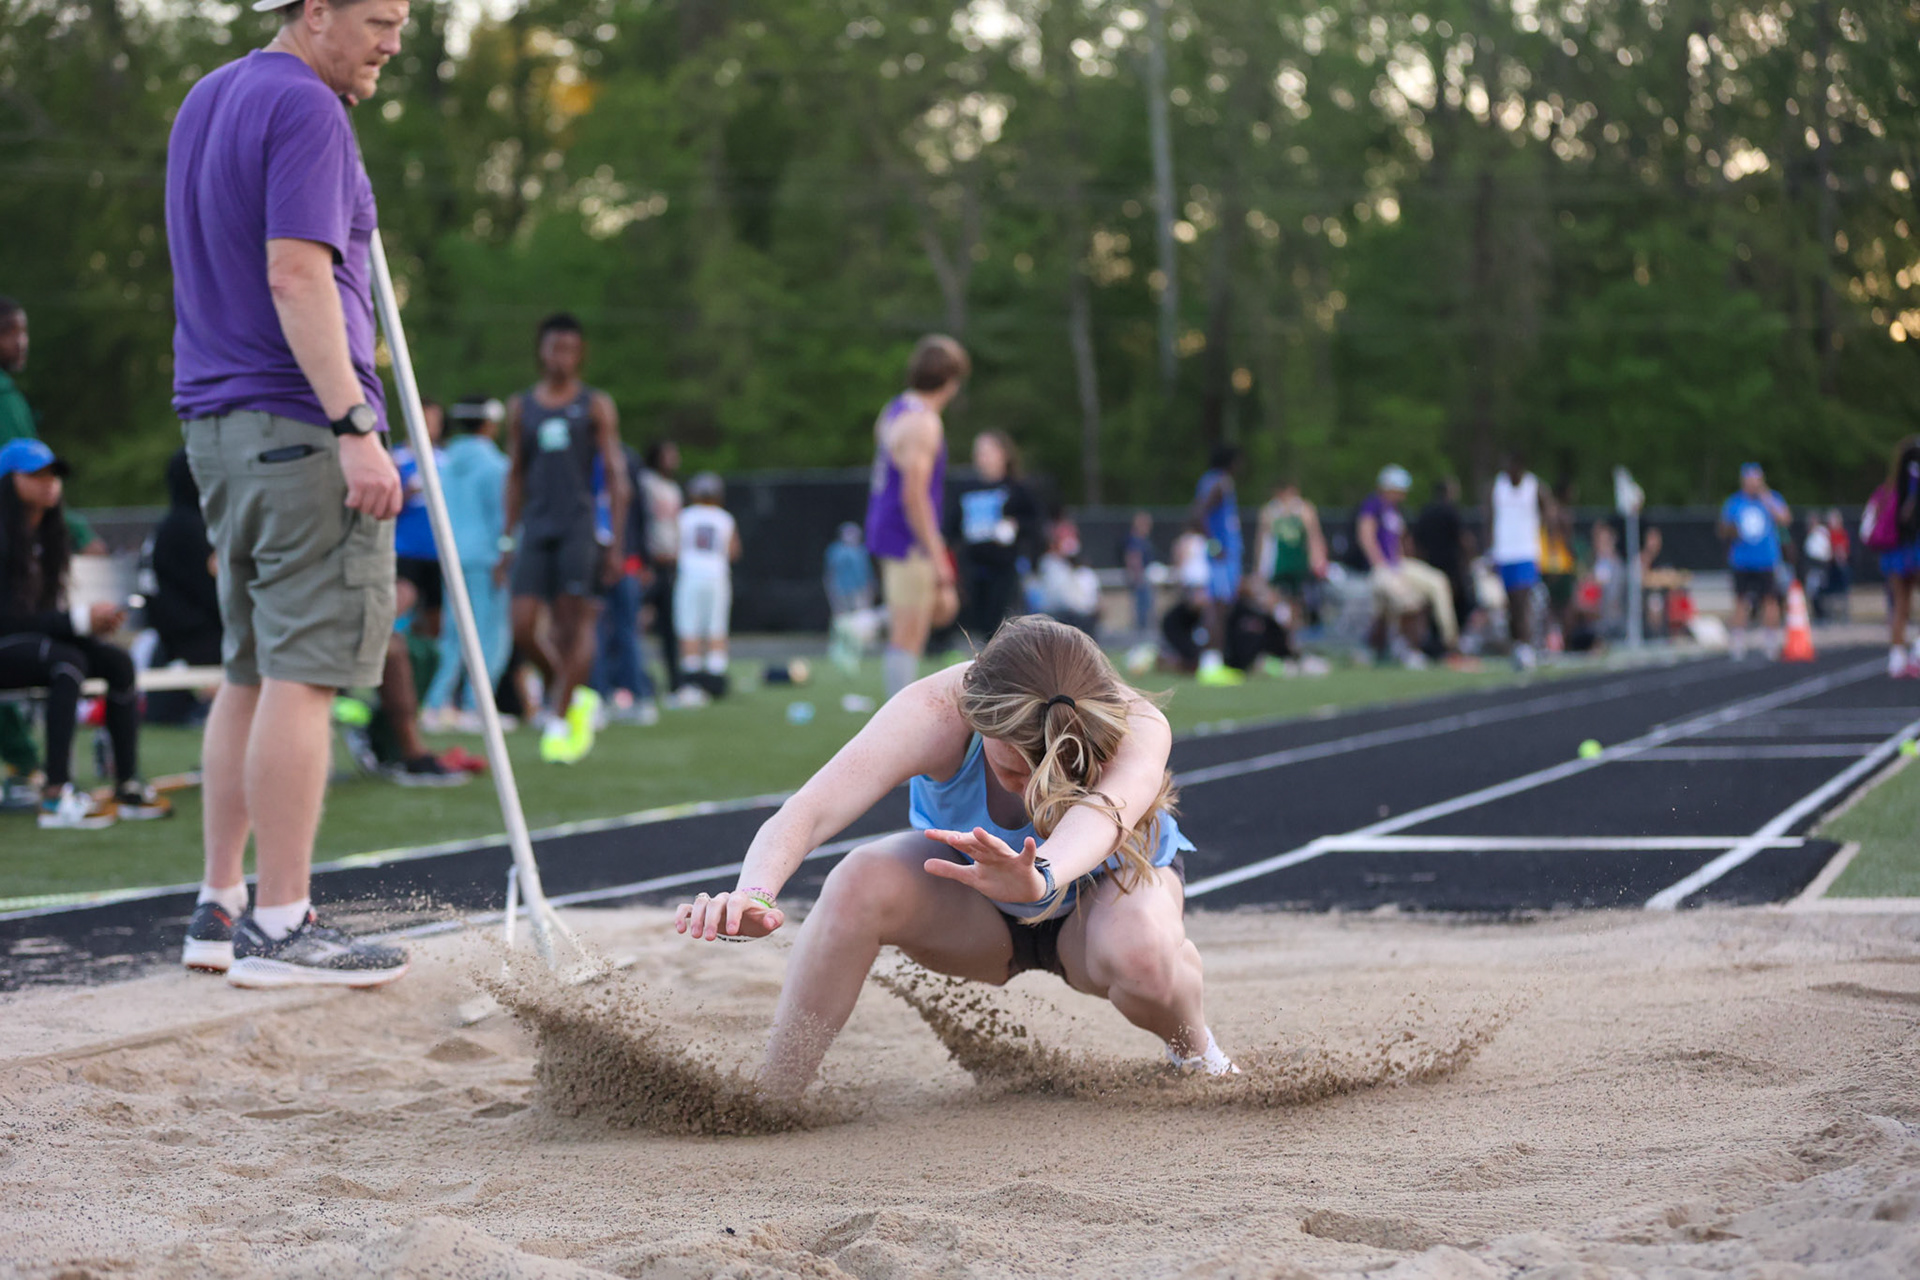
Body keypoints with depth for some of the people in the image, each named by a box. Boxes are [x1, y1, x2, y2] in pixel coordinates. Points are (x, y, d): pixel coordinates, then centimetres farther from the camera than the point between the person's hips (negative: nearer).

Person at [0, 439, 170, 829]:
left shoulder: (48, 534, 11)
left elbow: (47, 608, 10)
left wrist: (93, 619, -11)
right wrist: (80, 620, -21)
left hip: (35, 637, 8)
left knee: (117, 659, -12)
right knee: (68, 659, -33)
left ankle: (128, 785, -17)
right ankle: (56, 794, -40)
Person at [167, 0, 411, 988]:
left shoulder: (206, 99, 18)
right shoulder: (305, 109, -12)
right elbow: (296, 276, -21)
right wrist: (357, 426, -23)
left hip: (217, 422, 9)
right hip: (300, 425, -9)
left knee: (250, 670, 13)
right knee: (303, 674, -6)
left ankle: (219, 907, 16)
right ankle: (279, 928, -4)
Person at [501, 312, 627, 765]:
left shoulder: (596, 406, 6)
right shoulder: (521, 408, 14)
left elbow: (616, 476, 4)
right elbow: (515, 475, 18)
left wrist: (616, 543, -4)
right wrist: (510, 537, 12)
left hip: (579, 527, -3)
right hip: (536, 527, 3)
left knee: (574, 623, -8)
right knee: (523, 628, -7)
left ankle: (561, 718, -1)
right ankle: (570, 695, 15)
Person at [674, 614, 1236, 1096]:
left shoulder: (1138, 726, -37)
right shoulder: (936, 713, -36)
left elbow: (1106, 811, -60)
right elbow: (810, 811, -50)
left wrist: (1043, 879, -83)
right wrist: (755, 894, -71)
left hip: (1107, 879, 0)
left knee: (1141, 948, -37)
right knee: (862, 881, -34)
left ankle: (1195, 1055, -1)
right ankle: (770, 1095, -19)